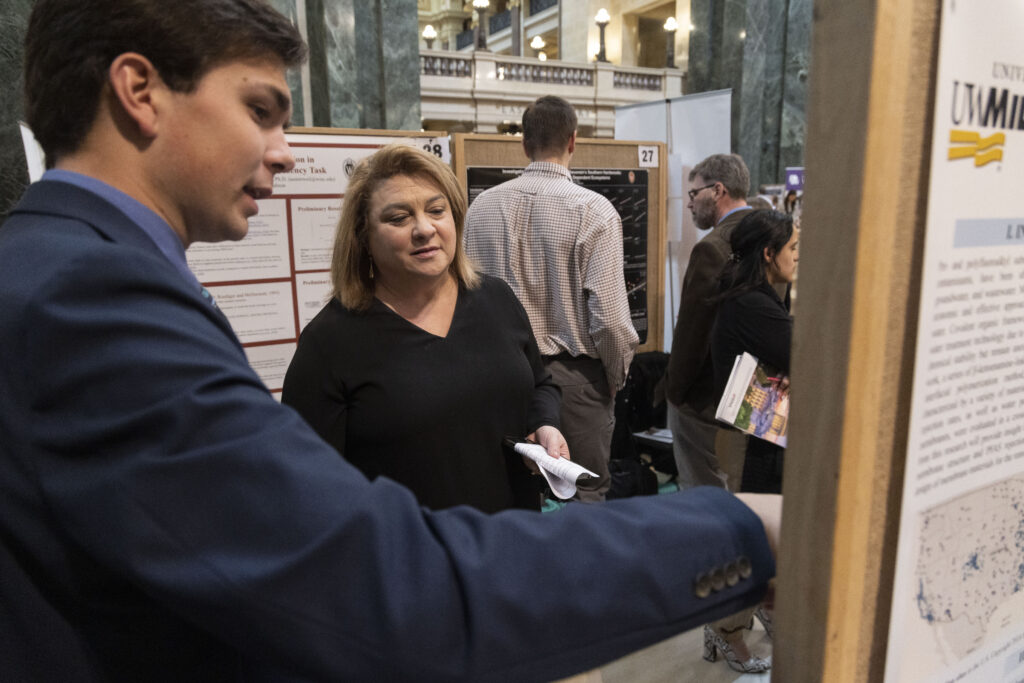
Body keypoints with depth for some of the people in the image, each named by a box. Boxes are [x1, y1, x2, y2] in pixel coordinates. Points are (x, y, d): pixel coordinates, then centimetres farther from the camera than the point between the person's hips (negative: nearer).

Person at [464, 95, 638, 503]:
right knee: (585, 499, 10)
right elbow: (609, 316, -15)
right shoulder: (593, 210, -12)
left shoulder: (482, 206, 0)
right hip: (575, 374, -4)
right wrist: (617, 377, 2)